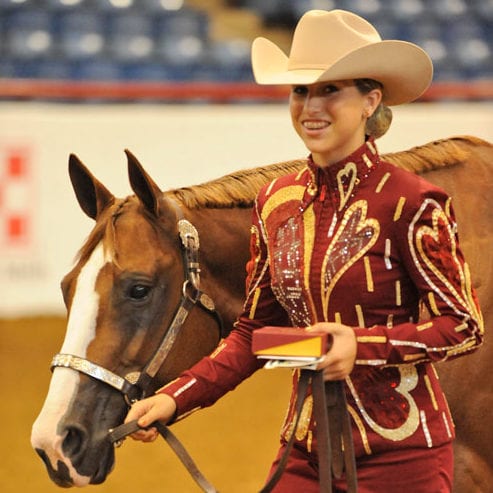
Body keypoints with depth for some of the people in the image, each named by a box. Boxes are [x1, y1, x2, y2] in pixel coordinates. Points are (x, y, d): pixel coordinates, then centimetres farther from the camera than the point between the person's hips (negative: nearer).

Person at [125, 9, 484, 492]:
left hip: (402, 451, -5)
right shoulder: (277, 203, 6)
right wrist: (174, 399, 0)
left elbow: (465, 326, -9)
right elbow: (254, 331, 12)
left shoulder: (409, 203, -11)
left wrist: (364, 345, -23)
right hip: (307, 449, 5)